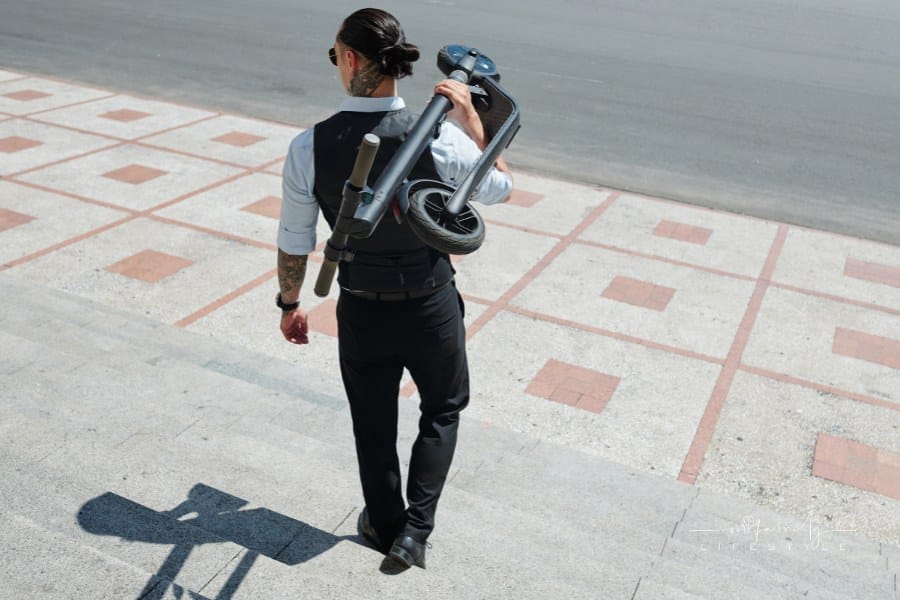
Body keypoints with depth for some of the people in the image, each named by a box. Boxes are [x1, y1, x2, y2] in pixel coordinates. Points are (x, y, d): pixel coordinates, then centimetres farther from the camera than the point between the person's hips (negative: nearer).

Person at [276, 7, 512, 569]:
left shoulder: (308, 147, -18)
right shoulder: (441, 139, -21)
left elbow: (294, 244, -7)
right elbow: (502, 186, -1)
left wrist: (290, 304, 10)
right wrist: (471, 116, 2)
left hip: (362, 311, 1)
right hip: (433, 307, -1)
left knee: (373, 424, 24)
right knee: (443, 408, 27)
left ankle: (385, 525, 46)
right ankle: (415, 528, 25)